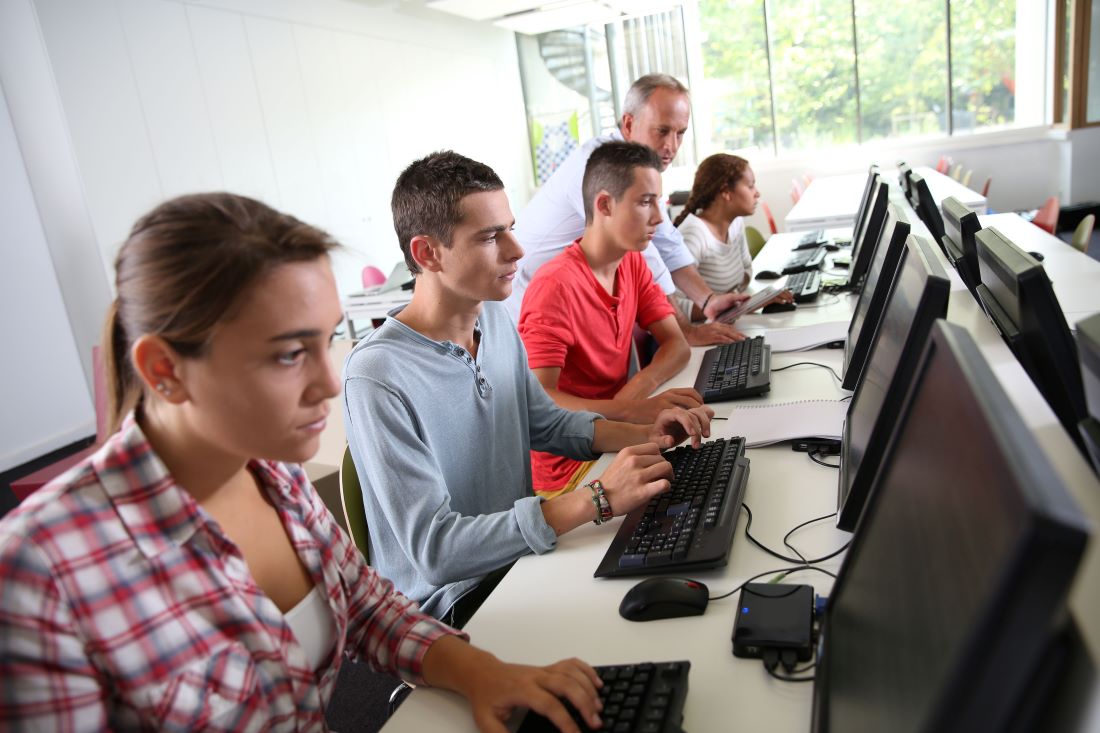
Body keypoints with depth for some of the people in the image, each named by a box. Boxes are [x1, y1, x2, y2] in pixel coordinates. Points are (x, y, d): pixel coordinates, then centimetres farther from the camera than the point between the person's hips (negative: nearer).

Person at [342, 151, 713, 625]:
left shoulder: (496, 320, 1)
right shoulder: (377, 376, -26)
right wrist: (596, 500, -32)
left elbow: (546, 424, 14)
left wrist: (644, 436, -4)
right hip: (450, 602, -7)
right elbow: (432, 551, -28)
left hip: (518, 552, 7)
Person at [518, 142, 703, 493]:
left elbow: (677, 344, 3)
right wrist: (632, 411, -42)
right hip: (567, 470, -8)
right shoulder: (556, 286, -21)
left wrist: (642, 384, -19)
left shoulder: (633, 263, 6)